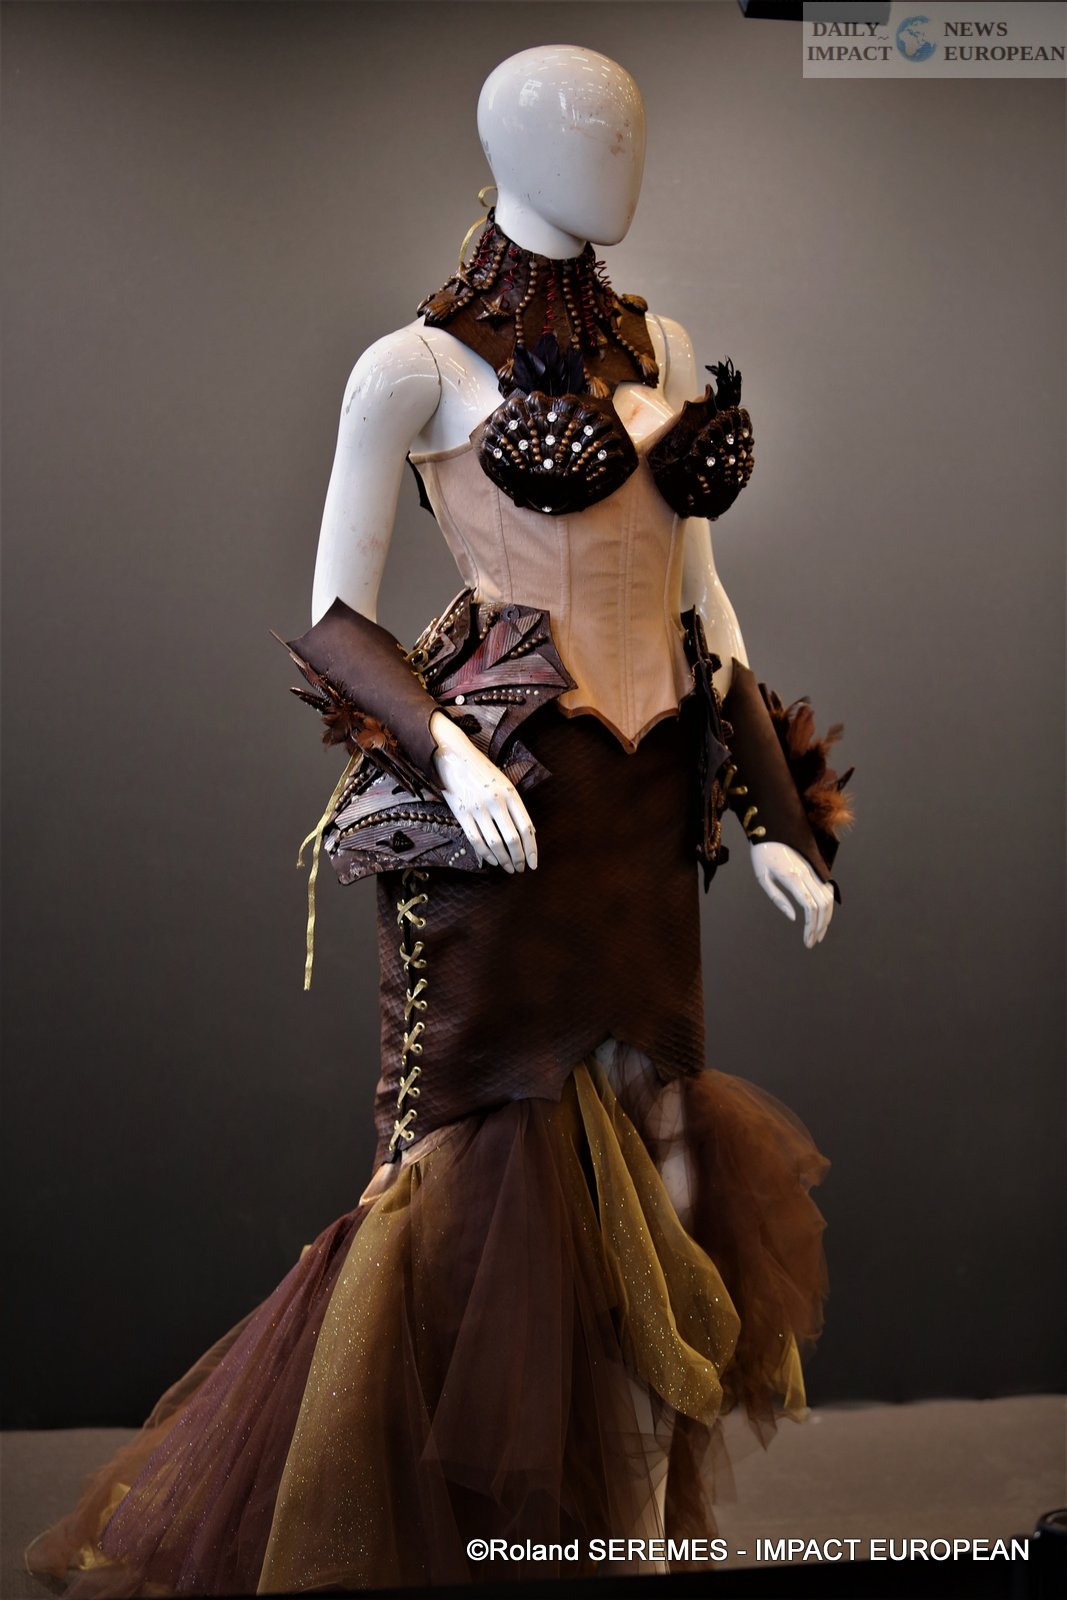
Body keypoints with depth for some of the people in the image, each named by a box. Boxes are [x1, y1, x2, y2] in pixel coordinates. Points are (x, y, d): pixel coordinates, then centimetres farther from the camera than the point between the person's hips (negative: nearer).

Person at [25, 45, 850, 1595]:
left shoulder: (660, 346, 14)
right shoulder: (419, 363, -4)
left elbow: (702, 593, 14)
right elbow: (331, 619, -5)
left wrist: (780, 814, 9)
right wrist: (448, 751, -22)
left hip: (651, 807, 6)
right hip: (505, 812, -6)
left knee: (646, 1162, 9)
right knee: (490, 1171, 0)